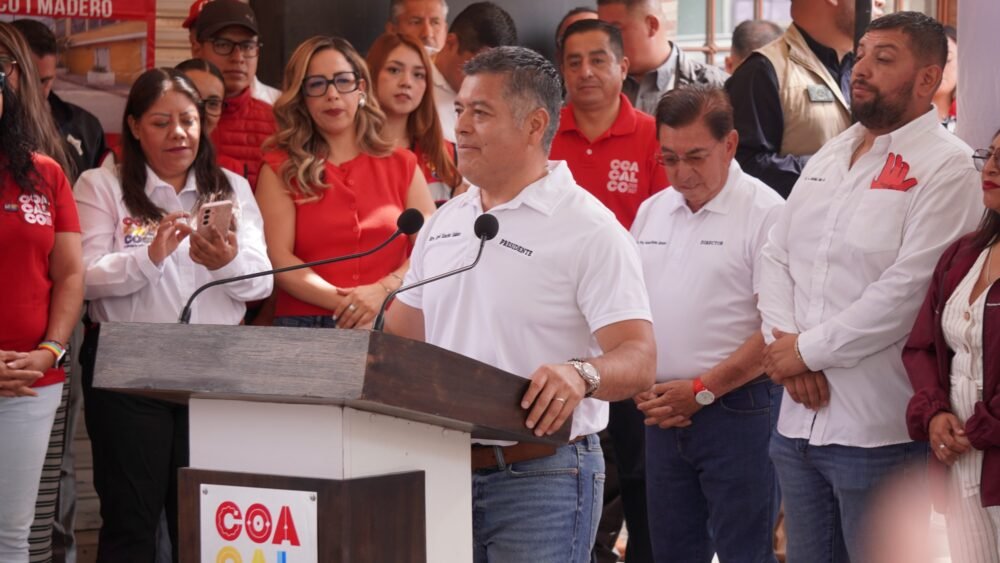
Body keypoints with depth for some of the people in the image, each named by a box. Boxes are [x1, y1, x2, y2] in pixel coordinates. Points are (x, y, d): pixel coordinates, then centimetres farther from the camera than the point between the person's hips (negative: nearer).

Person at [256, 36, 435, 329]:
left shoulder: (402, 165, 14)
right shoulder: (280, 169, 8)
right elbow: (278, 258, -2)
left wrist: (383, 290, -9)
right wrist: (344, 303, -13)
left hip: (391, 327, 1)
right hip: (304, 327, -1)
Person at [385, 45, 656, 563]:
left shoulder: (587, 229, -7)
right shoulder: (443, 223, 14)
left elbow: (638, 360, -16)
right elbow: (397, 340, 20)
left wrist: (581, 374, -36)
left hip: (541, 478, -6)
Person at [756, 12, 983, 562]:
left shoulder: (945, 166, -9)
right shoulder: (828, 156, 15)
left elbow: (908, 290, -18)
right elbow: (776, 257, 11)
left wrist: (809, 350, -12)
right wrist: (784, 344, -6)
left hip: (878, 430, -7)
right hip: (799, 419, 7)